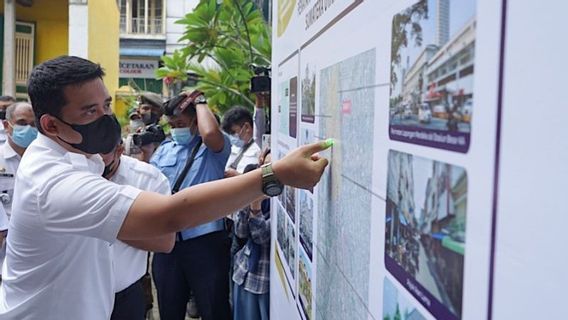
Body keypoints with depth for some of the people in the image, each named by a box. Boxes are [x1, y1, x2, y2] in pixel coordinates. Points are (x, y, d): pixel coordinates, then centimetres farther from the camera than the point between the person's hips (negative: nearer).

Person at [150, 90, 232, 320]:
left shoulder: (214, 148, -4)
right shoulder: (165, 149, 13)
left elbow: (210, 133, -28)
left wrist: (200, 103, -12)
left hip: (205, 240, -5)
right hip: (167, 240, 6)